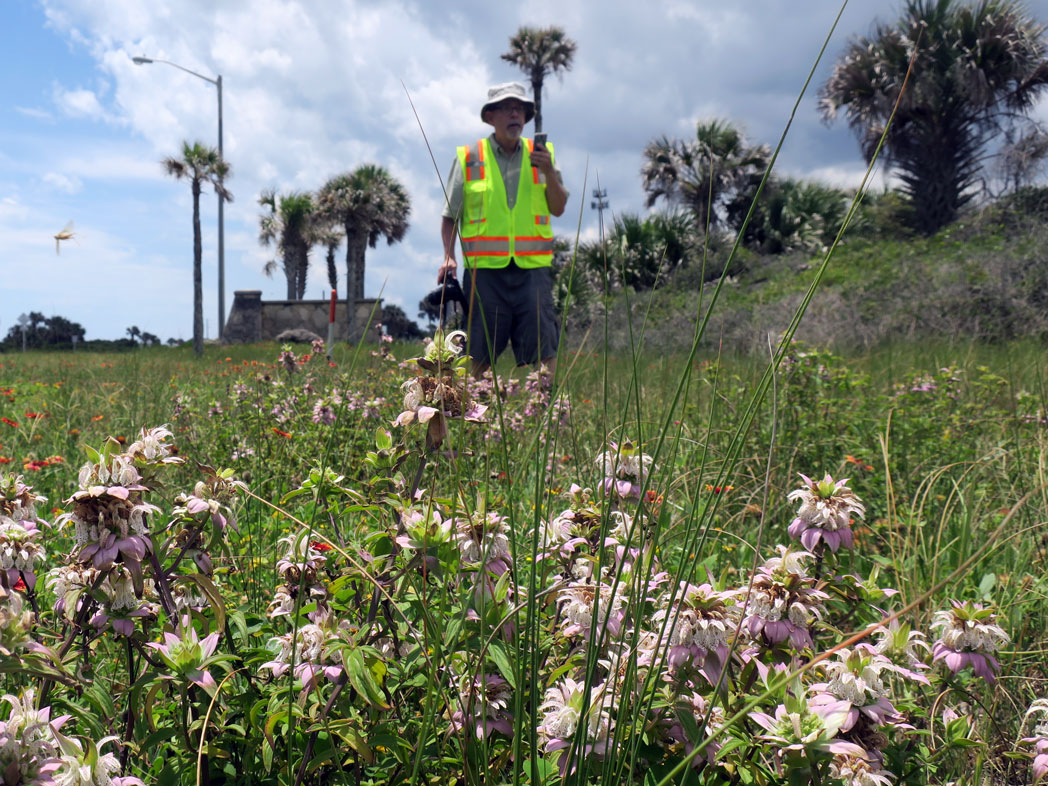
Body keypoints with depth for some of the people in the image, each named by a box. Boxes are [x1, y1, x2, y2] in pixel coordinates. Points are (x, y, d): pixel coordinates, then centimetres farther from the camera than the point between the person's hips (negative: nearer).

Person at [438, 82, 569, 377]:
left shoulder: (541, 154, 13)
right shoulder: (469, 158, 7)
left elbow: (558, 208, 9)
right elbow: (450, 216, 10)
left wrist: (549, 172, -6)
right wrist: (448, 257, -2)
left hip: (532, 267, 1)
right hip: (484, 269, -1)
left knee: (544, 348, -5)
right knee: (479, 355, 2)